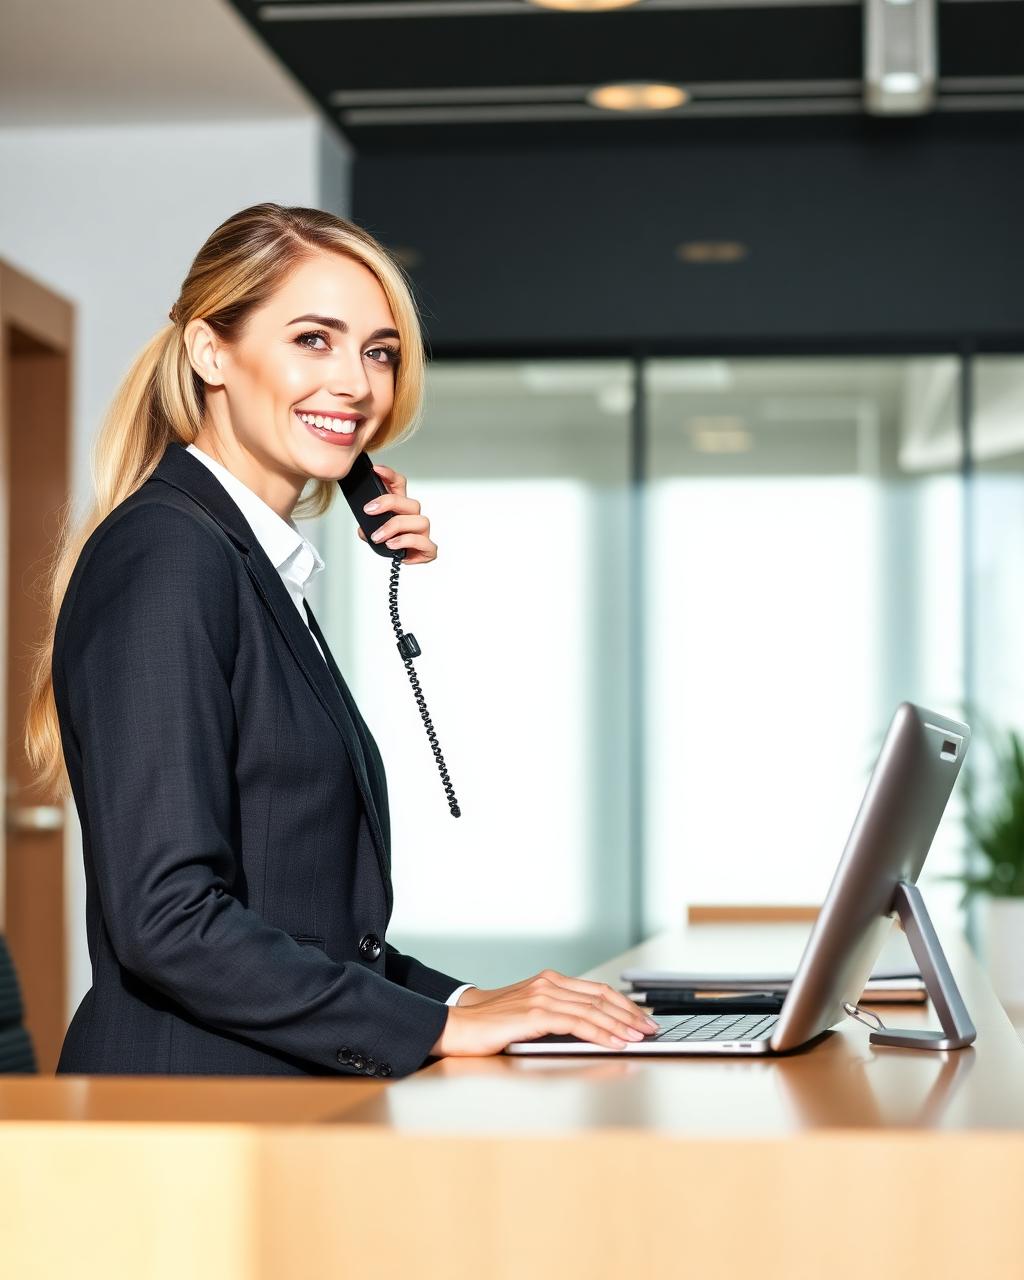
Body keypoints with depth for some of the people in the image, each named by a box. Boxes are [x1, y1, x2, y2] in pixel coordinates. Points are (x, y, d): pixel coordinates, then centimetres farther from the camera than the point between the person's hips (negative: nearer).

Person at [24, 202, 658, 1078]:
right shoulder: (167, 555, -9)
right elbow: (166, 918, -17)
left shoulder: (263, 570, 18)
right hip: (191, 1120, -8)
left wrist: (464, 999, 5)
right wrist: (438, 1024, -13)